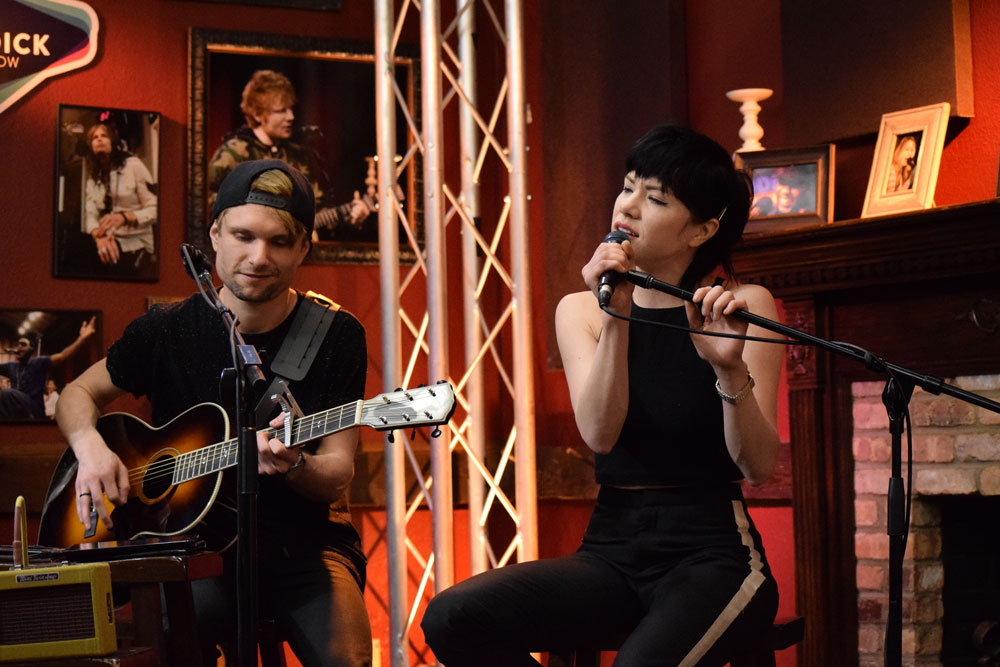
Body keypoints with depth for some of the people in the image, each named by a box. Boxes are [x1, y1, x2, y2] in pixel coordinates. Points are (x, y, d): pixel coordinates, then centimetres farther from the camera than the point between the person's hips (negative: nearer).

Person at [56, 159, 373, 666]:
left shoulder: (337, 336, -2)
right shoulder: (166, 331, 2)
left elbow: (338, 473, -5)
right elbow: (78, 393, 17)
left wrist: (291, 466, -28)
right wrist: (90, 447, -6)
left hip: (305, 540, 0)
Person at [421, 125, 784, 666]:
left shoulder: (743, 307, -1)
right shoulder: (581, 310, 8)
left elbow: (758, 467, -10)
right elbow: (600, 434, -9)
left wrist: (731, 368, -26)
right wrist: (616, 319, -19)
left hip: (712, 556, -4)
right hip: (611, 553, 4)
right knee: (451, 619, -20)